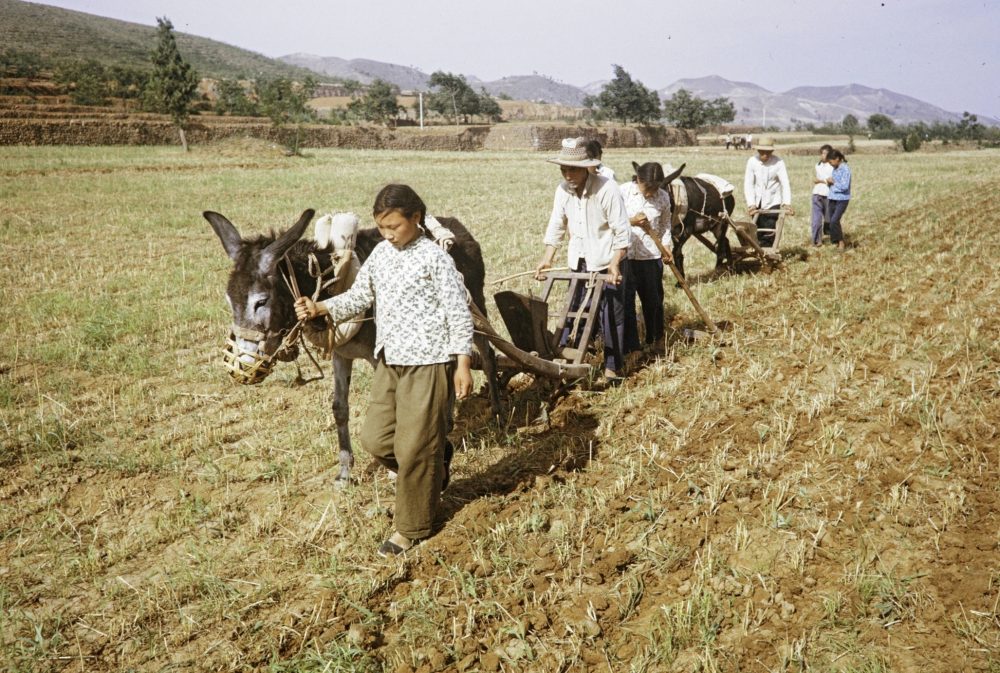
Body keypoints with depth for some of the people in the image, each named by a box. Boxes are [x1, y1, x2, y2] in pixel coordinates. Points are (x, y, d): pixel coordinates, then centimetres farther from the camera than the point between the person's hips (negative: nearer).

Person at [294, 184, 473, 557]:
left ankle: (412, 527, 17)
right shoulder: (380, 254, 8)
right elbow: (358, 297, 13)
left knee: (414, 446, 0)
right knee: (375, 438, 7)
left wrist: (463, 364, -12)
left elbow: (458, 313, -10)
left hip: (428, 362, -7)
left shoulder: (435, 257, -11)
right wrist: (318, 308, -4)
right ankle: (433, 471, 34)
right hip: (389, 362, 7)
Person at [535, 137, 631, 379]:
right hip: (579, 261, 5)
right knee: (574, 310, 9)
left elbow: (622, 231, -18)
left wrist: (614, 264, -24)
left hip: (607, 261, -5)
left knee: (611, 313, 0)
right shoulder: (563, 189, -3)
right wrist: (547, 258, -6)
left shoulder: (607, 189, -20)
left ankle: (613, 365, 10)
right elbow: (556, 225, 3)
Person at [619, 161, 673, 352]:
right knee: (625, 301, 1)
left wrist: (666, 246, -3)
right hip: (625, 255, -2)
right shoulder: (623, 192, -9)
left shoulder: (663, 197, -1)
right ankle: (629, 346, 11)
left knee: (653, 300, 13)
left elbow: (665, 225, 12)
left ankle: (656, 340, 33)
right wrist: (631, 221, -22)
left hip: (651, 256, 2)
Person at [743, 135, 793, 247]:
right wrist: (751, 204, -20)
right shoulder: (752, 161, -8)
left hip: (773, 202, -2)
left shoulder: (778, 162, -11)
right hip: (757, 203, 2)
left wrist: (787, 203, -29)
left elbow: (785, 183, -16)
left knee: (769, 232, -7)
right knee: (758, 232, 5)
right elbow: (748, 184, -10)